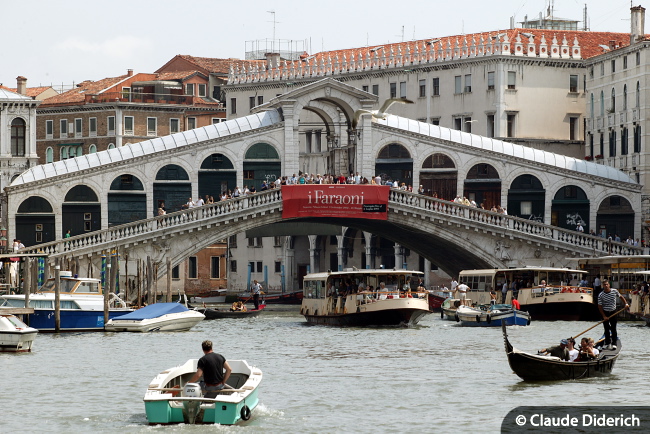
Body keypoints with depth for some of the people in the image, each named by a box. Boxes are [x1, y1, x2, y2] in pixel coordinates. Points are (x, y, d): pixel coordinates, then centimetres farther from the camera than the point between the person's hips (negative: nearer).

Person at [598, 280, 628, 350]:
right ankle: (607, 343, 12)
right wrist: (604, 316, -11)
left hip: (613, 312, 1)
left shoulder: (614, 291, -7)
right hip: (605, 313, -1)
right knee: (607, 329, 3)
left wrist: (626, 303, -2)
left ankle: (614, 344, -2)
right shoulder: (600, 295, -12)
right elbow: (600, 306, -9)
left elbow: (621, 297, 12)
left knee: (613, 329, -3)